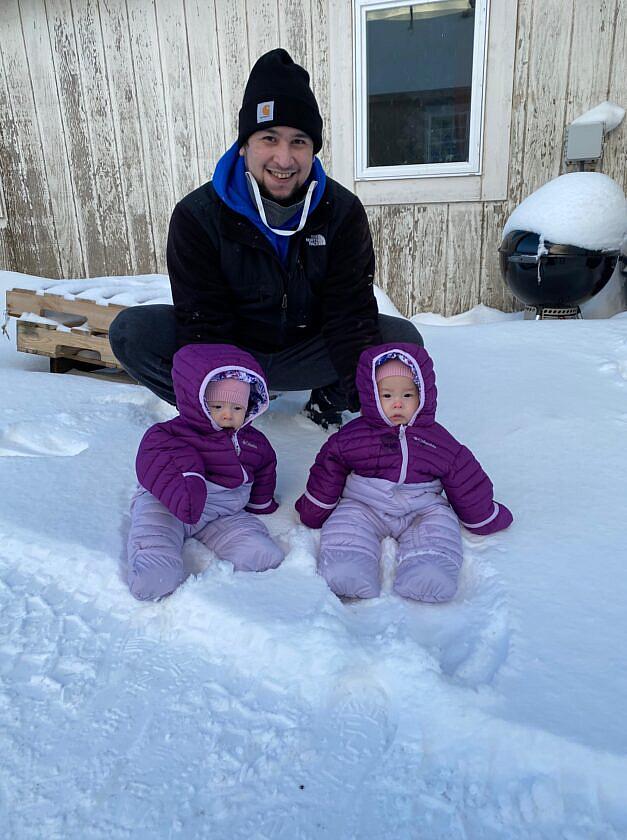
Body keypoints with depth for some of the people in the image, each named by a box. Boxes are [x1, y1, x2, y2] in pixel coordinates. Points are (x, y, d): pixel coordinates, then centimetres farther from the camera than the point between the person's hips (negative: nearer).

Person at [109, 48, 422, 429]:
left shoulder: (343, 212, -12)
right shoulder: (197, 216, -16)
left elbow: (351, 314, -16)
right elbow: (203, 324, -20)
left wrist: (367, 401, -26)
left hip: (309, 351, 1)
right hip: (230, 349, 0)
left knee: (404, 338, -20)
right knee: (132, 330, -23)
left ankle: (325, 397, 2)